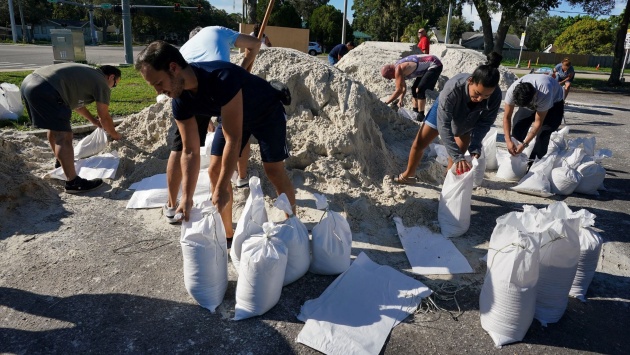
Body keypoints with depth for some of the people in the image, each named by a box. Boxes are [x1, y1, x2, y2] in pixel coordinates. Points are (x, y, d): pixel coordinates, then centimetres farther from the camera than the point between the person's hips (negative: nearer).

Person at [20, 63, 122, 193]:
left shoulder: (86, 73, 28)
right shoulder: (102, 84, 2)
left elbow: (75, 100, 39)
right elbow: (105, 118, 7)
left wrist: (93, 120, 46)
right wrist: (115, 135, 23)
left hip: (29, 83, 10)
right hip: (45, 91, -10)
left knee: (55, 128, 28)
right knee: (64, 137, -7)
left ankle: (61, 162, 47)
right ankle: (72, 182, -7)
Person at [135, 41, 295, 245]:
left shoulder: (222, 79, -42)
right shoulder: (180, 102, -21)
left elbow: (233, 140, -40)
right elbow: (190, 152, -16)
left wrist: (221, 189, -36)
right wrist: (187, 197, -24)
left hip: (267, 112, -6)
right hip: (233, 116, 6)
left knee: (274, 171, -8)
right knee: (215, 170, -2)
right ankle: (227, 234, 10)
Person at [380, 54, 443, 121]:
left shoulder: (398, 70, -27)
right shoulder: (397, 68, 2)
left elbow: (399, 90, -25)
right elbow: (403, 87, 14)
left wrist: (385, 103, -18)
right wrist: (401, 99, 5)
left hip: (434, 65, -10)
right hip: (427, 66, 10)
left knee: (420, 90, -15)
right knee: (415, 88, 16)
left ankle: (421, 115, -4)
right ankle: (415, 111, 26)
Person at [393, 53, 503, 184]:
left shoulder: (496, 95, -37)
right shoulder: (452, 88, -46)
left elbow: (485, 122, -22)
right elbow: (443, 125, -44)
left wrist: (475, 147, -36)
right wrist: (457, 156, -49)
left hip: (468, 121, 2)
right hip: (443, 110, -1)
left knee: (457, 155, -6)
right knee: (419, 144, 6)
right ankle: (408, 175, 30)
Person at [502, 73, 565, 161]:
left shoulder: (544, 94, -44)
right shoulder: (512, 91, -35)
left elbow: (538, 122, -34)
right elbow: (507, 117, -24)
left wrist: (524, 144, -36)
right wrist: (508, 141, -32)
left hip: (554, 101, -4)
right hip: (529, 101, 4)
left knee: (542, 134, -22)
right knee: (517, 129, -10)